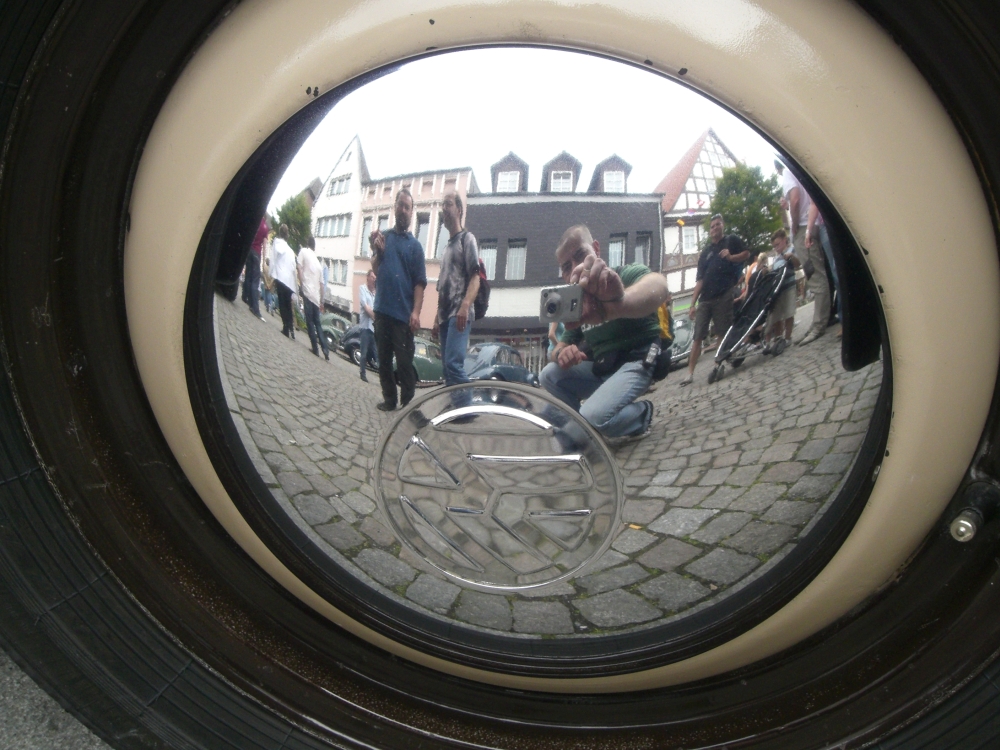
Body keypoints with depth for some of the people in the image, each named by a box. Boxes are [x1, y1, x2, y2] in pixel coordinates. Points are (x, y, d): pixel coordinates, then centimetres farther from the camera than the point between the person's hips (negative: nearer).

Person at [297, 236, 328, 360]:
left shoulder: (303, 251, 4)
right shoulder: (318, 262, 18)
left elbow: (300, 270, -7)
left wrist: (301, 286, 1)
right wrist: (321, 301, 24)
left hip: (307, 293, -5)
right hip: (316, 297, 5)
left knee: (310, 322, -1)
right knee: (317, 322, 12)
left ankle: (316, 348, -3)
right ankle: (325, 350, 3)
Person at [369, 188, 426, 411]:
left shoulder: (415, 245, 4)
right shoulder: (383, 237, 11)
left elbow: (419, 282, -3)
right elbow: (375, 270, 5)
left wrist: (416, 312, -14)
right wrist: (376, 251, -14)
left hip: (404, 313, -3)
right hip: (382, 309, 3)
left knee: (404, 362, -4)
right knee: (383, 359, 9)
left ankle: (408, 404, 3)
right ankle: (389, 399, 20)